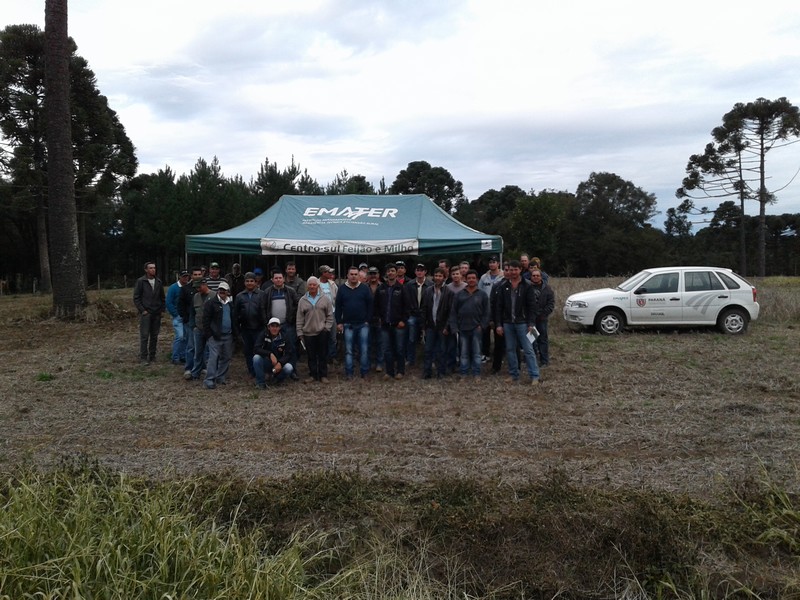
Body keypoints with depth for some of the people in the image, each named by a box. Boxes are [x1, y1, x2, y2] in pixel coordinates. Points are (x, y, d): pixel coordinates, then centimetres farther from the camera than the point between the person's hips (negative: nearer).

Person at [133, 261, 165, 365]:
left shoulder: (158, 282, 11)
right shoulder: (140, 281, -3)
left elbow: (162, 297, 17)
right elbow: (136, 298, -4)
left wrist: (162, 310, 8)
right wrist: (142, 310, -10)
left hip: (157, 314, 5)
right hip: (145, 313, -5)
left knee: (154, 336, 7)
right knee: (144, 336, -6)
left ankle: (152, 356, 15)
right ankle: (143, 357, -1)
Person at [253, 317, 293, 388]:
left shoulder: (283, 339, -6)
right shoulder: (264, 336, -8)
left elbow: (287, 355, -9)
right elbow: (257, 349, -22)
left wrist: (280, 363, -30)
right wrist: (270, 354, -36)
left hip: (278, 364, 1)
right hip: (265, 363, 0)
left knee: (289, 368, -29)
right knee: (256, 357, -31)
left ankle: (275, 378, 4)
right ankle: (260, 382, -13)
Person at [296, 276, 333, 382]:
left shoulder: (325, 299, 3)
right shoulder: (302, 300, 5)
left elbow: (330, 315, 5)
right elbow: (299, 319, 5)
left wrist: (327, 328, -4)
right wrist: (299, 333, 1)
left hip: (322, 333, -1)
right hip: (308, 333, 1)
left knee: (323, 355, 3)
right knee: (311, 356, 6)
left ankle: (323, 375, 12)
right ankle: (313, 375, 16)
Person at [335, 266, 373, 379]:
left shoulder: (364, 288, 2)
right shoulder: (342, 289, 5)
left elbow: (369, 305, 3)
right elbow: (338, 307, 6)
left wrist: (368, 320, -3)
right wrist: (339, 322, 1)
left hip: (363, 324, -1)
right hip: (348, 325, 1)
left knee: (364, 349, 1)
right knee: (349, 350, 5)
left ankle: (364, 372, 11)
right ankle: (349, 373, 13)